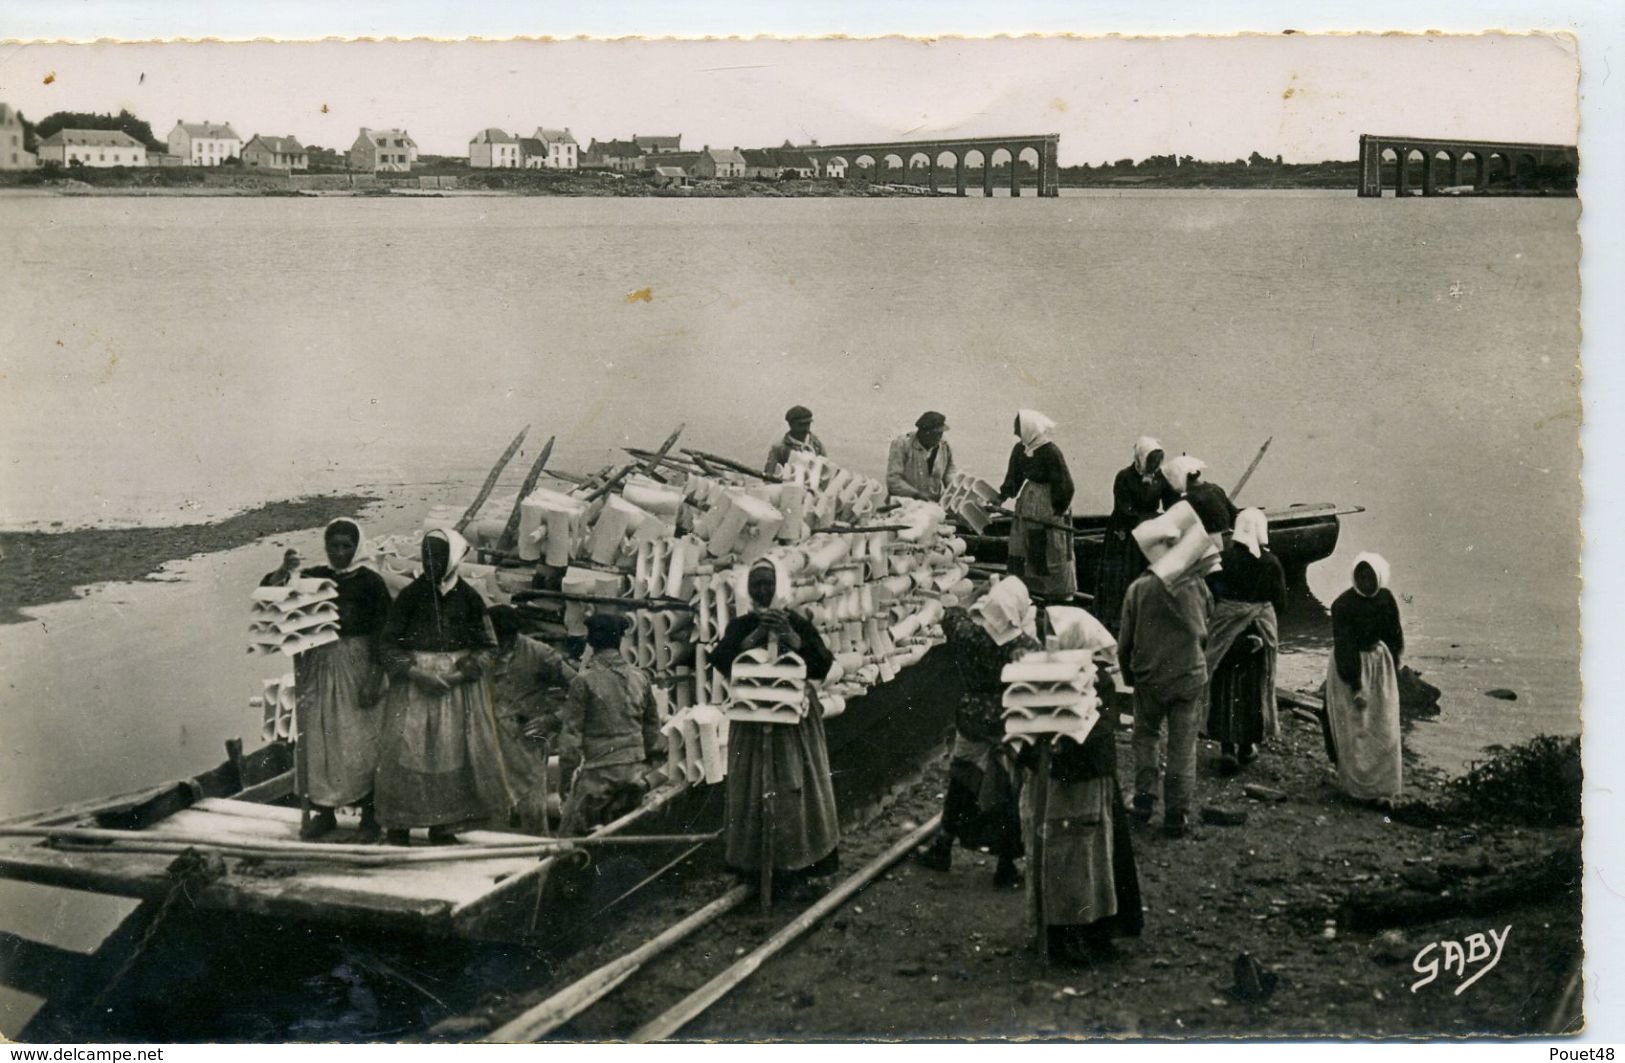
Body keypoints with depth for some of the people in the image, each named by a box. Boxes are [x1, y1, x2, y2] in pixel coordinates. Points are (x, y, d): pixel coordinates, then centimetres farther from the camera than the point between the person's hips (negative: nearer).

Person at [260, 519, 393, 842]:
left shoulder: (370, 582, -3)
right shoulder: (313, 578, 6)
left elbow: (383, 633, -5)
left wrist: (374, 677, -12)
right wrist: (283, 571, -18)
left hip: (357, 666, -3)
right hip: (317, 667, 3)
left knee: (360, 741, -1)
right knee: (317, 739, 6)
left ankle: (369, 815, 9)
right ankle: (323, 812, 18)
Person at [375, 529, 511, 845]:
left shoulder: (468, 598, -1)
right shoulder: (410, 596, -1)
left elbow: (486, 647, 0)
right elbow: (388, 643, -1)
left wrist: (457, 676, -13)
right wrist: (415, 673, -14)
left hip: (458, 686, 0)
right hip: (413, 686, 0)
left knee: (453, 749, -1)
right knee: (405, 748, -4)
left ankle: (444, 824, 8)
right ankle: (397, 822, 5)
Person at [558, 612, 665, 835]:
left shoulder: (584, 680, -7)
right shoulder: (639, 677, 7)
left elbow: (572, 730, -7)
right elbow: (653, 725, 14)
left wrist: (567, 769, 1)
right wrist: (653, 761, 24)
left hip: (599, 770, -5)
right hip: (635, 770, 5)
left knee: (572, 832, 0)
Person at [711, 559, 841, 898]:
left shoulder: (797, 623, 5)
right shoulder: (739, 626, 8)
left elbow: (823, 666, -5)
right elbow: (720, 661, -8)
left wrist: (793, 639, -16)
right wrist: (752, 638, -17)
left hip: (795, 717, -1)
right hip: (752, 719, 1)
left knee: (795, 788, -4)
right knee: (753, 789, 0)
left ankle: (795, 867, 1)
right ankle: (752, 863, 9)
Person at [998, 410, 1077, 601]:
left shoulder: (1051, 452, -23)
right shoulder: (1020, 449, -2)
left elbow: (1064, 484, -20)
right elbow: (1013, 478, 8)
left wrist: (1059, 509, -18)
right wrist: (1002, 496, -3)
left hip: (1050, 507, -7)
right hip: (1028, 504, 7)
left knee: (1054, 551, 4)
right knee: (1019, 547, 12)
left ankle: (1062, 592, 18)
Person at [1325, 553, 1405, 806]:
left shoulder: (1386, 598, -6)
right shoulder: (1343, 605, -20)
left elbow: (1395, 638, 7)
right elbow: (1344, 649, -21)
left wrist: (1392, 672, 5)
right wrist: (1356, 688, -22)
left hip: (1380, 664, 4)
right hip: (1348, 668, -4)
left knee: (1384, 730, 3)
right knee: (1354, 730, 2)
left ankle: (1384, 788, 9)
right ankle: (1359, 787, 14)